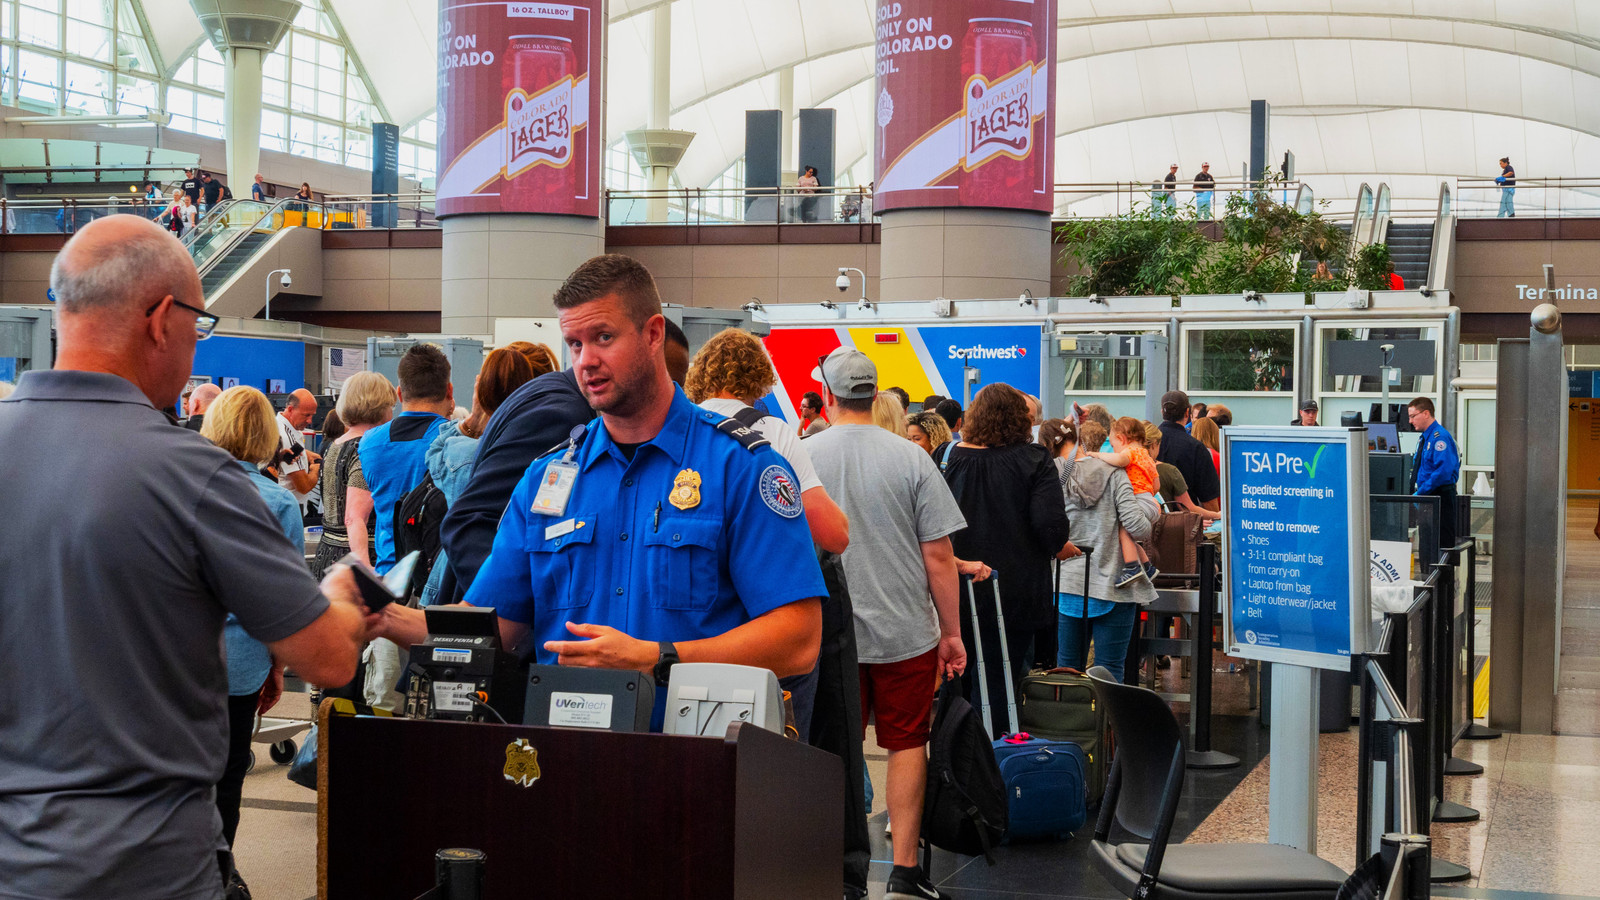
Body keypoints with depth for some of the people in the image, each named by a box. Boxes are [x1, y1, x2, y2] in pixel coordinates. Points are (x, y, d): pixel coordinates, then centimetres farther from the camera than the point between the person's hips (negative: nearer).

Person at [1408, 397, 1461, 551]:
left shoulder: (1440, 437, -14)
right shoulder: (1425, 438, 17)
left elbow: (1444, 470, -23)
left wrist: (1421, 492, -22)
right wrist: (1415, 490, 9)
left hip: (1441, 497, -10)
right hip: (1427, 496, 10)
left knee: (1442, 543, -8)